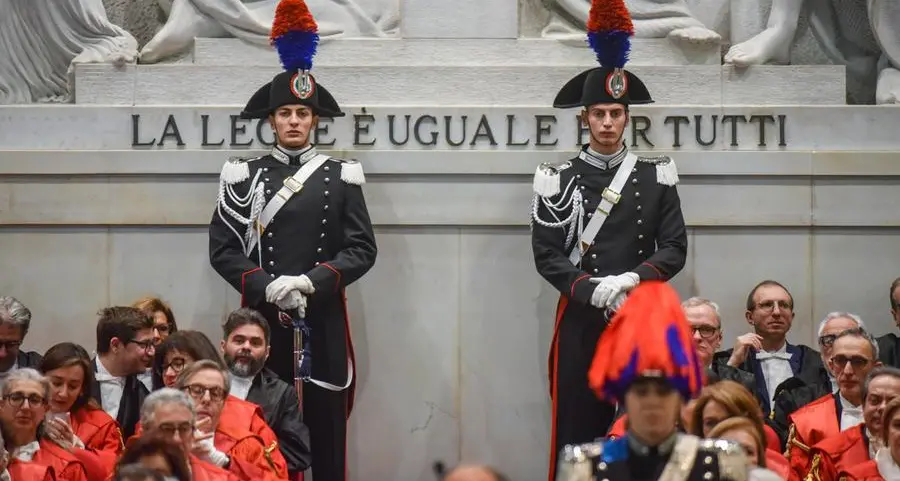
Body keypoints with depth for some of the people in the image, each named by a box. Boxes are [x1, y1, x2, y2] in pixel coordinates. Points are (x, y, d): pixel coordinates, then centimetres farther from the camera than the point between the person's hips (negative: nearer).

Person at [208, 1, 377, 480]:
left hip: (323, 319, 0)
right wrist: (268, 287, -14)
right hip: (262, 318, 0)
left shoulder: (341, 176, 5)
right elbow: (223, 249, 0)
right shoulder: (245, 175, 5)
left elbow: (362, 249, 0)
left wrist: (311, 282, -15)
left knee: (325, 427, 1)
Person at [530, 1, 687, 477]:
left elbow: (674, 249, 3)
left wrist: (631, 280, -14)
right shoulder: (559, 180, 3)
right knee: (579, 432, 0)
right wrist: (593, 289, -16)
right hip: (582, 322, -1)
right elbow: (546, 254, -2)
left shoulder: (655, 176, 7)